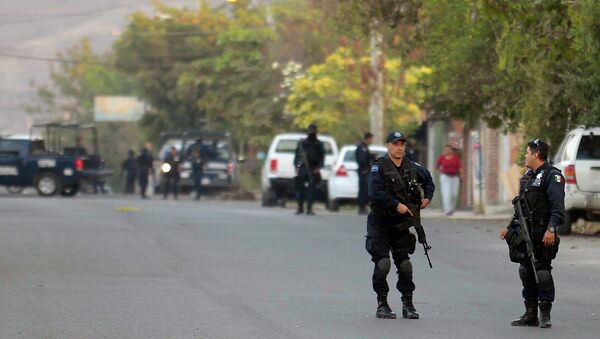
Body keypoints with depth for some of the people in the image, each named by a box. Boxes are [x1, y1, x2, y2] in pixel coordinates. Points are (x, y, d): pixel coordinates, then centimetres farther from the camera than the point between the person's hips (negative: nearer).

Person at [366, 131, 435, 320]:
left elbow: (428, 179, 27)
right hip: (381, 222, -4)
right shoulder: (379, 167, -10)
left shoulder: (412, 168, 7)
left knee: (405, 264, 2)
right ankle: (382, 305, -1)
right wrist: (397, 205, -21)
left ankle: (408, 305, 9)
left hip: (402, 224, 4)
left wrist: (427, 197, 12)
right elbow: (375, 194, -21)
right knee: (383, 263, -10)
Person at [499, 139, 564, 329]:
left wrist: (551, 229, -27)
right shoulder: (528, 176, 19)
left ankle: (545, 315, -1)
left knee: (542, 273, -6)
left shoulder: (551, 176, -9)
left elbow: (557, 207, -18)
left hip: (542, 236, -9)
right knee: (527, 274, 9)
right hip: (525, 234, 9)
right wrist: (510, 227, 25)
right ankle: (530, 315, 15)